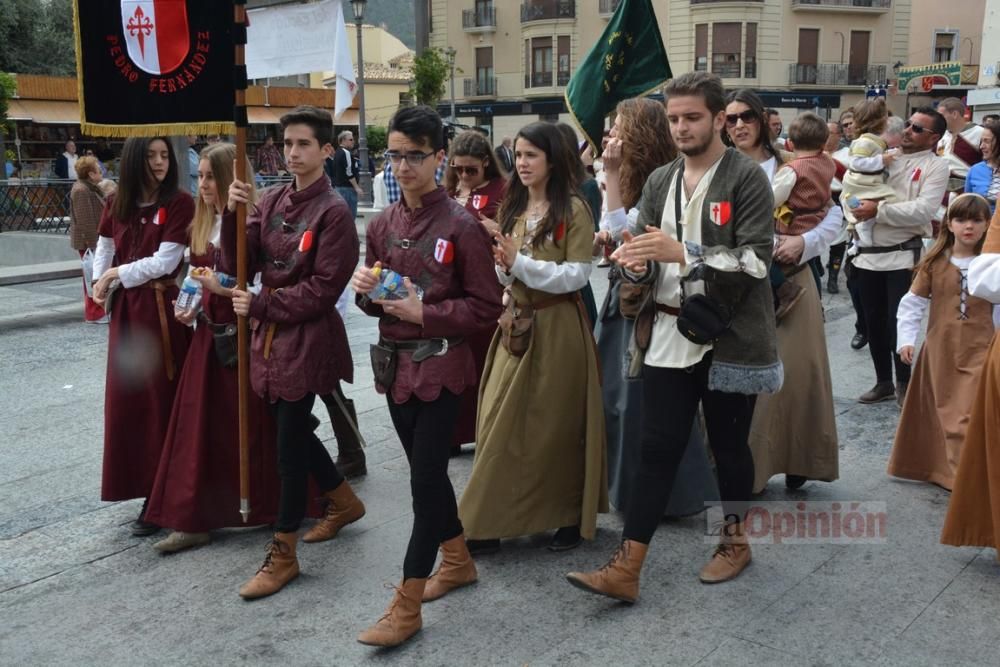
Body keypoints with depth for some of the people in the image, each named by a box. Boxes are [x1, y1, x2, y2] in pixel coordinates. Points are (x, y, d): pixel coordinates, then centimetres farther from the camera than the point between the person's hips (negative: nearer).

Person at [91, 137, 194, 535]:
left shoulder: (179, 203, -7)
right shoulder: (116, 205, 8)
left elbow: (164, 262, -13)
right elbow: (103, 253, 15)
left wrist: (117, 274, -7)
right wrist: (101, 285, -3)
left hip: (163, 309, -5)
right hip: (126, 310, 5)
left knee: (161, 400, 1)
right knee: (127, 399, 8)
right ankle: (138, 483, 23)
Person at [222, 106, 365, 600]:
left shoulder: (333, 211, -12)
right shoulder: (271, 200, 6)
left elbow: (324, 289, -15)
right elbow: (239, 266, 0)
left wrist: (259, 305, -13)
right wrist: (234, 216, -14)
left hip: (308, 337, -7)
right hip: (271, 334, 7)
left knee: (290, 441, -1)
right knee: (292, 429, 18)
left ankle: (282, 554, 13)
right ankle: (344, 502, 41)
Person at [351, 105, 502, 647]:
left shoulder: (462, 226, -11)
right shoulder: (382, 225, 7)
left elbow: (486, 308, -11)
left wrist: (424, 313, -19)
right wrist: (365, 290, -7)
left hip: (440, 366, -6)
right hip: (395, 364, 7)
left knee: (425, 476, -3)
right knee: (426, 470, 17)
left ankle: (406, 605, 6)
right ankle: (458, 560, 38)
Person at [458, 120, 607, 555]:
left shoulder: (573, 208, -8)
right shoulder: (512, 207, 11)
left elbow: (577, 275, -14)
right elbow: (503, 275, 14)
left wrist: (521, 263, -19)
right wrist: (503, 267, -9)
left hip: (557, 329, -5)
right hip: (516, 324, 6)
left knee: (559, 424, 4)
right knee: (502, 424, 5)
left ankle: (571, 516, 21)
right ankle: (491, 520, 14)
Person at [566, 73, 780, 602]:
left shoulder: (746, 178, -7)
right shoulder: (660, 182, 10)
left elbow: (755, 261, -15)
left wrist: (681, 252, -23)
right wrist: (636, 261, -12)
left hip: (730, 337, -4)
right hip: (671, 334, 4)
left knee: (728, 444, 11)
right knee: (657, 448, 2)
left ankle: (735, 540, 34)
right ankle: (626, 568, 2)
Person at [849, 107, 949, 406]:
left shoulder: (936, 166, -5)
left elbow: (923, 211, -17)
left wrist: (878, 210, -20)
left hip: (902, 255, -5)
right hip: (868, 253, 5)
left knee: (898, 323, -1)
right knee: (874, 321, 12)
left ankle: (904, 384, 17)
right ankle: (883, 382, 26)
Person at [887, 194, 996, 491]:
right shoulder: (934, 263, 0)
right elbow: (913, 302, 2)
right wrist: (905, 339, -4)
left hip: (979, 352, -1)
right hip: (940, 350, 1)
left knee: (971, 416, -8)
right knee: (944, 413, 10)